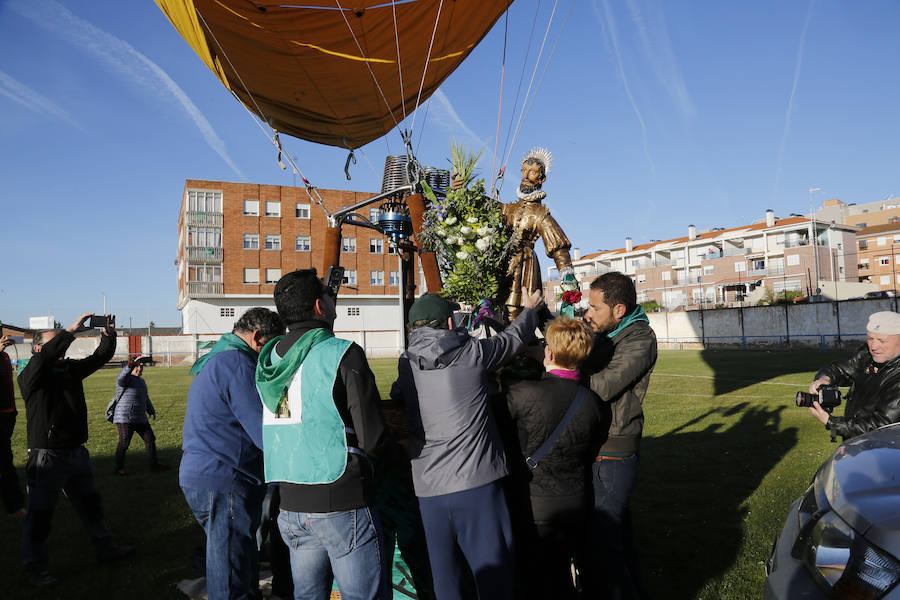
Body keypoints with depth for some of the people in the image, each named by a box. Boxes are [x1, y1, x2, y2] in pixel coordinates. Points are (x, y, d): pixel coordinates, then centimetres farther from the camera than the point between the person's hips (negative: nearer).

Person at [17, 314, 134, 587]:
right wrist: (71, 330, -35)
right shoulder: (29, 376, -10)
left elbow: (100, 358, 4)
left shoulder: (70, 367, 8)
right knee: (40, 514, 3)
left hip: (76, 452, 7)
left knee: (90, 504, 18)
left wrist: (108, 335, -14)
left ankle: (105, 548, 33)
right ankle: (35, 568, 19)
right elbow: (46, 356, -30)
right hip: (47, 457, -7)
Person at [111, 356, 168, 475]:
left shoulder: (141, 381, 18)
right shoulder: (125, 379, -6)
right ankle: (119, 468, 11)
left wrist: (151, 411, 34)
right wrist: (132, 364, -46)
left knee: (150, 439, 6)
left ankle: (154, 464, 14)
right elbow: (122, 377, -33)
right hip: (125, 418, -8)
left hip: (140, 418, 8)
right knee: (124, 443, -4)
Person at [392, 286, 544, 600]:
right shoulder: (473, 352, -4)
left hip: (429, 491, 4)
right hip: (477, 484, -3)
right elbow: (514, 336, 13)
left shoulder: (406, 365, 5)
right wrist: (531, 309, 33)